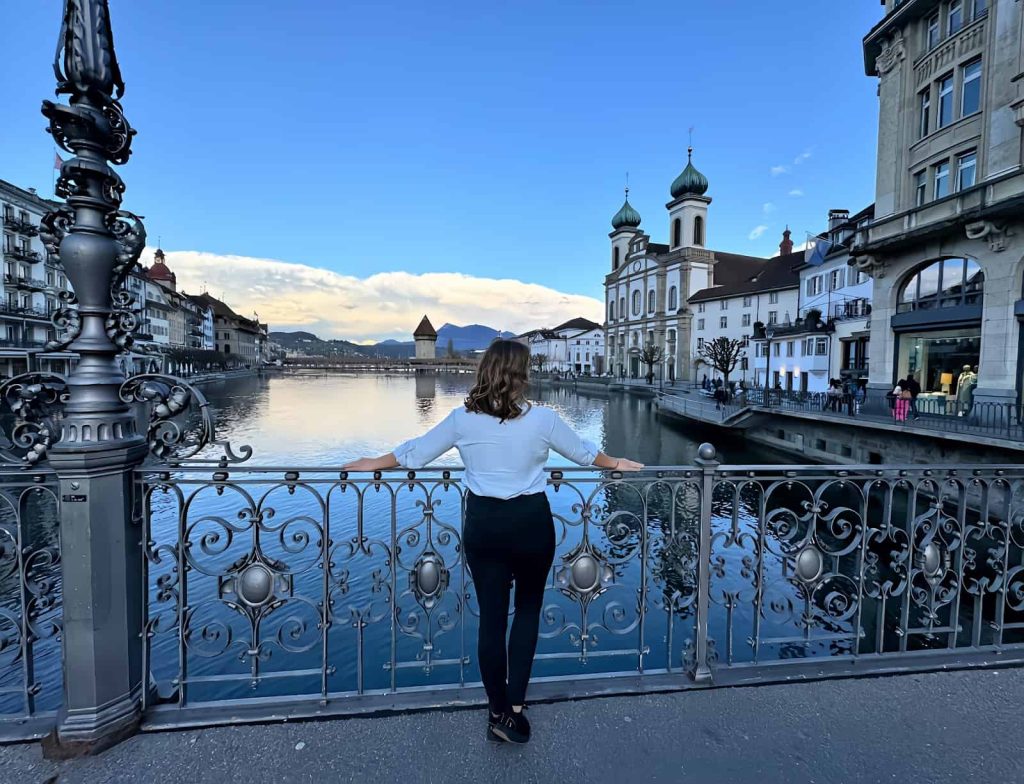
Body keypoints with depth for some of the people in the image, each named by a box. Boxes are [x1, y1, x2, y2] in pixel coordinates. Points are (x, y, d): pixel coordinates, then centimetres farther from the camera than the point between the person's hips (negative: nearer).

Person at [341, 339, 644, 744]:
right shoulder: (541, 418, -10)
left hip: (483, 525, 2)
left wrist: (370, 464, 22)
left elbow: (414, 453, 4)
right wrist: (618, 464, 26)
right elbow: (584, 452, 6)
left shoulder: (462, 418, -6)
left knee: (491, 617, 15)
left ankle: (499, 713, 30)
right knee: (528, 609, 20)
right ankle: (514, 707, 18)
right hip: (531, 522, -1)